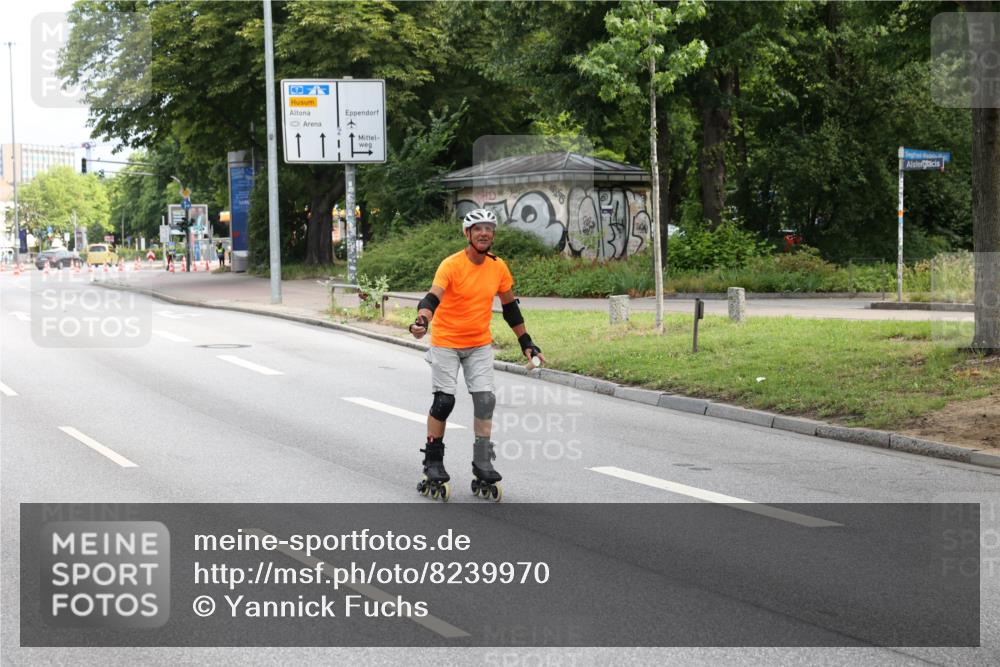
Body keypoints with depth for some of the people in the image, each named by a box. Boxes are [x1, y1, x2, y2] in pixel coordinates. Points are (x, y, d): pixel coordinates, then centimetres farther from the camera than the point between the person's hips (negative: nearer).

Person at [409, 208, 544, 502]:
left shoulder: (498, 267, -3)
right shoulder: (452, 265, -18)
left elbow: (509, 306, 10)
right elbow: (433, 297, -32)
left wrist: (526, 342, 12)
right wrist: (422, 321, -52)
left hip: (480, 345, 4)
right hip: (446, 343, -4)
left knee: (485, 400, -6)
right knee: (444, 401, -6)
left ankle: (483, 467, 2)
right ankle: (433, 465, 8)